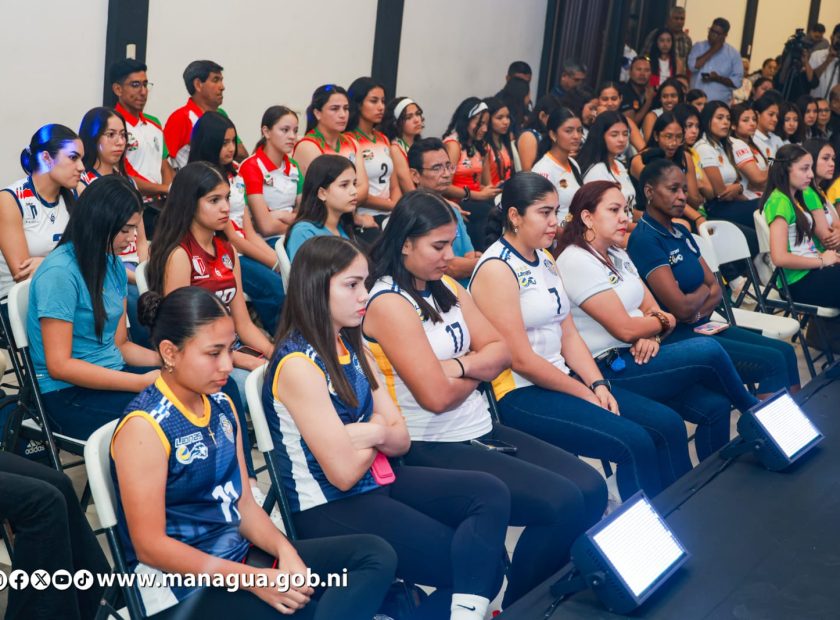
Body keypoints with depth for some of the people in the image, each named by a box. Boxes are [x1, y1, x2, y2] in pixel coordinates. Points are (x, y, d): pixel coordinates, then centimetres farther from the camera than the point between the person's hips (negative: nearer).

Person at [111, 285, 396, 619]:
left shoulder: (222, 406, 9)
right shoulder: (144, 426, -15)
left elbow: (243, 503, 11)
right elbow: (150, 546, -17)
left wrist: (285, 550, -10)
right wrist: (253, 580, -20)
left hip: (237, 556, 8)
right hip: (182, 584, -8)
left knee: (374, 554, -3)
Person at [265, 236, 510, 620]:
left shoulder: (353, 348, 8)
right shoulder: (298, 366, -20)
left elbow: (401, 439, 8)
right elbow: (344, 472, -21)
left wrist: (375, 434, -16)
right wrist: (378, 431, -1)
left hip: (377, 481, 9)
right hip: (329, 509, -8)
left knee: (490, 494, -12)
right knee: (482, 566, -12)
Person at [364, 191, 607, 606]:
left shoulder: (446, 288, 11)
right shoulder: (389, 304, -17)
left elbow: (500, 352, 7)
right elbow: (437, 396, -21)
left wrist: (459, 365, -14)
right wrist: (477, 372, -1)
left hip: (481, 431, 9)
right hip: (433, 450, -9)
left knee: (591, 489, -2)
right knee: (563, 503, -18)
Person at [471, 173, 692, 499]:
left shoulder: (545, 260, 13)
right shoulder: (496, 269, -15)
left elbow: (569, 334, 11)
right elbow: (521, 360, -18)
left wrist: (598, 385, -4)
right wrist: (584, 393, -12)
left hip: (559, 380, 9)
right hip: (519, 395, -9)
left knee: (668, 424, -1)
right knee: (636, 444, -21)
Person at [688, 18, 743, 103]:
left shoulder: (734, 54, 5)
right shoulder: (698, 46, 9)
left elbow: (737, 81, 1)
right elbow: (693, 66, -9)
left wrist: (718, 78, -14)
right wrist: (712, 51, -6)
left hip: (721, 104, -1)